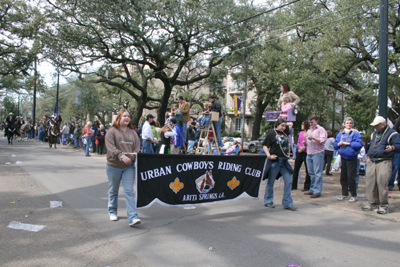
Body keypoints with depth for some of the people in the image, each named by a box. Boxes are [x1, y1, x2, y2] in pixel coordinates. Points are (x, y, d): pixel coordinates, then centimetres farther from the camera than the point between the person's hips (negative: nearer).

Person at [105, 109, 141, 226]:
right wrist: (121, 156, -28)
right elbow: (110, 147, -15)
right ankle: (112, 212, 34)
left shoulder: (133, 133, 10)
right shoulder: (112, 131, -4)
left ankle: (133, 217, -8)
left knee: (129, 191, -5)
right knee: (113, 191, 14)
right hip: (114, 166, -2)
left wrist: (132, 157, -14)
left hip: (129, 166, 2)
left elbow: (137, 147, 5)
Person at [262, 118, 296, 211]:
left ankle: (287, 203, 8)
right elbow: (265, 146, -6)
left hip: (284, 161, 6)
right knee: (271, 181, 5)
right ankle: (268, 201, 20)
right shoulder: (271, 134, -4)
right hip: (275, 160, -6)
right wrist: (269, 155, -18)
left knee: (288, 181, 0)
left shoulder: (285, 133, 12)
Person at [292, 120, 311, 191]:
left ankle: (307, 186, 11)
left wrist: (304, 148, -16)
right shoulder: (300, 133, 14)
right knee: (296, 168, 8)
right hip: (299, 152, 6)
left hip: (306, 153, -6)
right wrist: (300, 147, -3)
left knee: (307, 170, 1)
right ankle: (293, 185, 17)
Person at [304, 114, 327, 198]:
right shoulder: (309, 130, 23)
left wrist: (313, 138, -20)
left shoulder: (321, 130, 0)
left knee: (317, 173, -7)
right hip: (309, 154, 7)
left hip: (317, 153, -7)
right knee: (311, 173, 10)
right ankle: (312, 189, 17)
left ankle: (317, 191, -5)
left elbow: (322, 140, -12)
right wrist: (305, 143, 9)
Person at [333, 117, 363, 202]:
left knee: (351, 177, -5)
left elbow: (359, 144, -17)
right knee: (343, 177, 9)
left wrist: (348, 143, -16)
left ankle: (354, 195, 9)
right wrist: (339, 144, -7)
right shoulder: (340, 134, 12)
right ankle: (344, 194, 21)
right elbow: (335, 145, 13)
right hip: (343, 158, 5)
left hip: (352, 158, -5)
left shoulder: (355, 133, -4)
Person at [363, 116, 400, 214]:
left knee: (382, 183, -11)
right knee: (370, 183, 4)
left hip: (384, 162, -6)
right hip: (372, 162, 6)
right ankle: (372, 203, 15)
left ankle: (384, 206, 0)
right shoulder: (374, 134, 20)